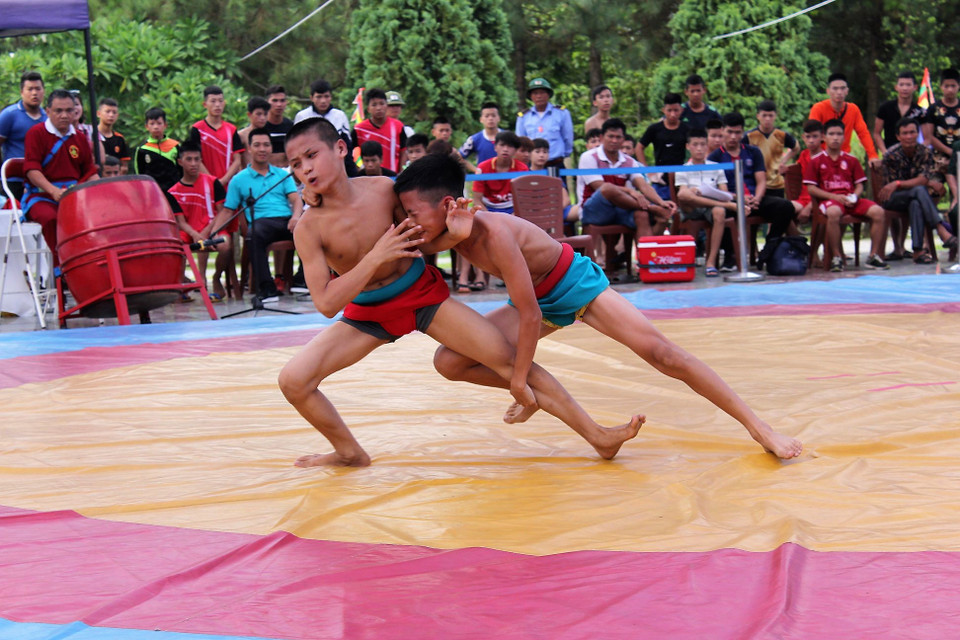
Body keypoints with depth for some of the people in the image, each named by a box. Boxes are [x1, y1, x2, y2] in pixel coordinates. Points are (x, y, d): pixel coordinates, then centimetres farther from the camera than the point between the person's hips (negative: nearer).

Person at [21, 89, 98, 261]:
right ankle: (60, 263, -27)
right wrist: (54, 191, -27)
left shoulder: (80, 138, 14)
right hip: (40, 194, -4)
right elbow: (31, 169, -11)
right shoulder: (36, 133, -2)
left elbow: (89, 171, 15)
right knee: (50, 217, -37)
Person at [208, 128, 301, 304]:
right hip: (262, 222, -1)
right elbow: (227, 211, 15)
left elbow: (296, 199, 10)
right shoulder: (239, 180, 18)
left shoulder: (283, 175, 23)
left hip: (287, 221, 2)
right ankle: (266, 289, -39)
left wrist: (296, 216, -13)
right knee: (255, 234, -39)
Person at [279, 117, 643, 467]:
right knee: (293, 380, -16)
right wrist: (376, 258, -31)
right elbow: (326, 303, -23)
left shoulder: (383, 190, -14)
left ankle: (598, 436, 1)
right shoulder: (308, 229, -18)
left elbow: (419, 243, 3)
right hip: (367, 314, 0)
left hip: (423, 292, 0)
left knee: (509, 360, -7)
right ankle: (349, 452, 9)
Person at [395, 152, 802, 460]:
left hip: (576, 284, -7)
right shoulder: (455, 228, -12)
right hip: (540, 301, 7)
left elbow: (530, 316, -34)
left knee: (662, 354, -17)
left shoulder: (492, 232, -36)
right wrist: (453, 236, -45)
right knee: (449, 361, -7)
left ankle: (758, 427, -8)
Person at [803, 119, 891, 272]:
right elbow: (811, 188, 0)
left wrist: (854, 196, -8)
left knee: (878, 211, -22)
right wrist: (834, 197, -11)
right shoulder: (816, 161, 7)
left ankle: (874, 256, -12)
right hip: (829, 199, -4)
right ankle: (836, 257, -29)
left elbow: (859, 185, 15)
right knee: (833, 212, -41)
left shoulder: (851, 160, 17)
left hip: (851, 200, 4)